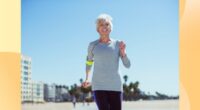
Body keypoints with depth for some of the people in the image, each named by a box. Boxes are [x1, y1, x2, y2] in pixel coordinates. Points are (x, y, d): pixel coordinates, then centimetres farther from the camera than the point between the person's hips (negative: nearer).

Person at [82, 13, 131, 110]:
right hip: (98, 86, -1)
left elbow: (127, 65, 2)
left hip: (115, 85, 1)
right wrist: (87, 79, 26)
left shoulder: (117, 44, 5)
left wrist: (123, 52, -13)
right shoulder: (93, 45, 5)